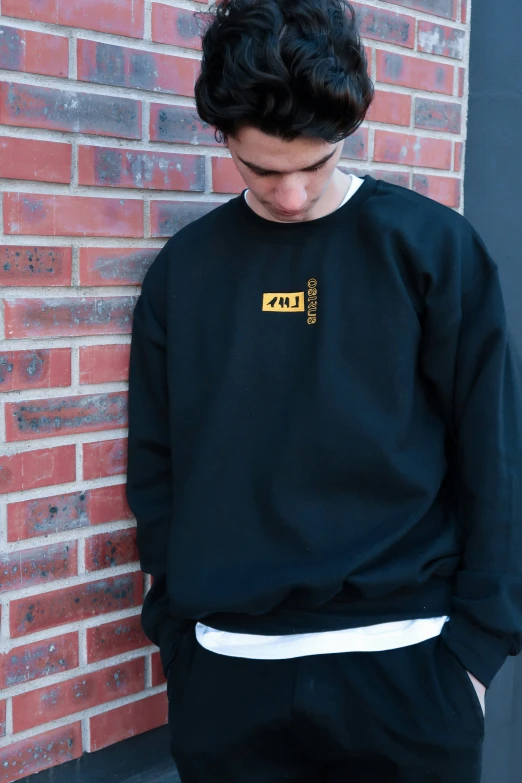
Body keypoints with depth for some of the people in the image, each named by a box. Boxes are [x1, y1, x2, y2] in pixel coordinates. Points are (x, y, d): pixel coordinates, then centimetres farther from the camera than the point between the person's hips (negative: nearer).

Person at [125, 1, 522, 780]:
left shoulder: (433, 246, -5)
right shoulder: (184, 268, 1)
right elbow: (156, 469, 6)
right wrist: (174, 626, 4)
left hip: (404, 665, -1)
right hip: (225, 670, 2)